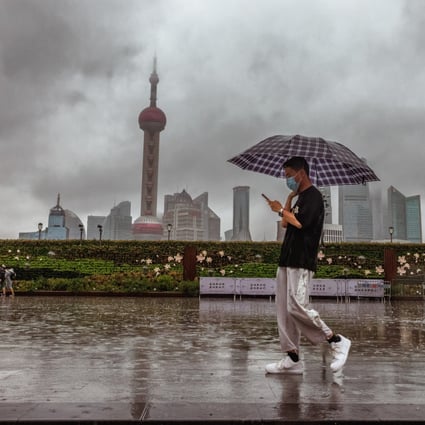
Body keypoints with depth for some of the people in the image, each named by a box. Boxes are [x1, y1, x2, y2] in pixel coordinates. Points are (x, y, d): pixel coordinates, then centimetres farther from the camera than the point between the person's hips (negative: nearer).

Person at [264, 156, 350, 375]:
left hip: (301, 262, -9)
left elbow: (299, 222, -20)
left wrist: (281, 210, -5)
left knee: (297, 307, -15)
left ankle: (337, 341, 2)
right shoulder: (300, 198, 22)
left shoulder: (313, 195, -7)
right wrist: (289, 199, 11)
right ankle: (292, 359, 9)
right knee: (284, 310, 5)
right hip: (287, 260, 9)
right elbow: (286, 224, 19)